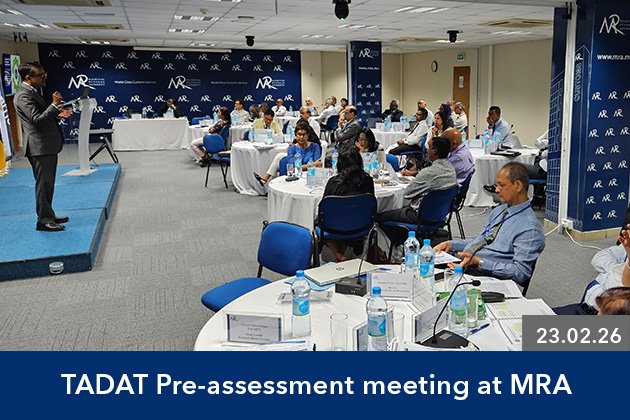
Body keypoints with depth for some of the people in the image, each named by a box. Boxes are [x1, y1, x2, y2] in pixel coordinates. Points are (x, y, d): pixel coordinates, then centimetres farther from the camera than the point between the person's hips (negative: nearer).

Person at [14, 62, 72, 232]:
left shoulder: (32, 92, 16)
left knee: (47, 183, 16)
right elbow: (37, 120, -23)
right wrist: (55, 105, -24)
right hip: (40, 147, -10)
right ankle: (43, 220, 4)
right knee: (43, 184, -4)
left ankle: (48, 215, 26)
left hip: (48, 145, 10)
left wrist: (57, 114, 10)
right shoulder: (23, 95, -16)